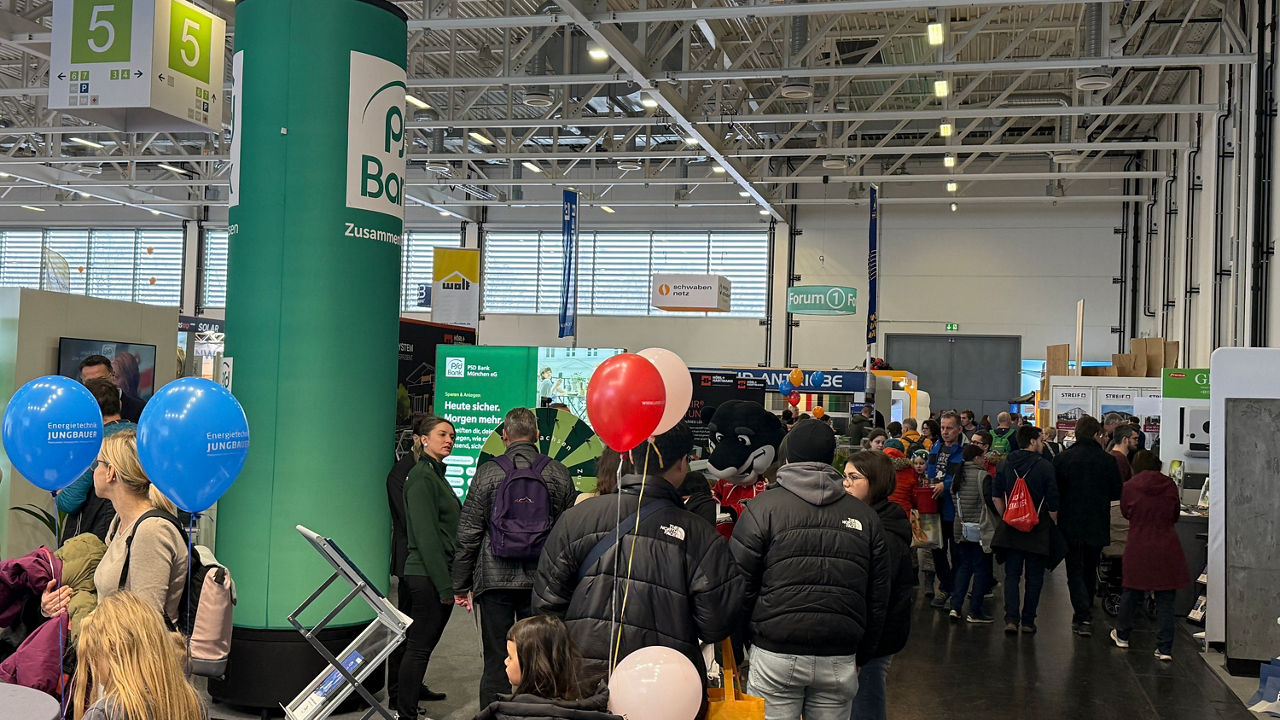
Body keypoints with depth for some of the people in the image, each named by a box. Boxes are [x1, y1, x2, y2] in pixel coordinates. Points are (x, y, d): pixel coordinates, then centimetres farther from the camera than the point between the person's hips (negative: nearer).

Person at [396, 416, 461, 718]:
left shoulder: (436, 474, 17)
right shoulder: (422, 477, -13)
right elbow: (426, 535, -19)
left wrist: (452, 578, 17)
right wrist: (444, 584, -20)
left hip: (436, 574, 9)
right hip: (427, 576, -9)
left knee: (424, 640, 19)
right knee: (419, 644, -5)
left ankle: (410, 688, 35)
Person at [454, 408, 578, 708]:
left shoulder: (487, 473, -1)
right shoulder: (559, 474, 3)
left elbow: (468, 534, -1)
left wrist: (461, 585, 6)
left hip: (495, 581, -1)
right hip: (542, 582, 1)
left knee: (496, 662, 5)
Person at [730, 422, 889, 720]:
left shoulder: (763, 508, -4)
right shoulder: (865, 516, 7)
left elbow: (739, 586, -5)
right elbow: (878, 598, 11)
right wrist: (861, 655, 22)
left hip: (775, 655, -3)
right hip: (840, 660, 3)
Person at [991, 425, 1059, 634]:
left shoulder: (1005, 464, 3)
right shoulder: (1044, 466, -9)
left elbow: (996, 497, 6)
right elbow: (1053, 504, -9)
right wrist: (1054, 524, 2)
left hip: (1011, 529, 3)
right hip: (1038, 530, -3)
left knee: (1012, 574, 7)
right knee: (1034, 577, 8)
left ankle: (1011, 619, -5)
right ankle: (1028, 621, 11)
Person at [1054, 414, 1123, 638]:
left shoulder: (1062, 458, -9)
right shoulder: (1107, 460, -7)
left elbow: (1054, 491, -6)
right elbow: (1117, 493, 1)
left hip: (1071, 525, -2)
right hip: (1098, 526, 2)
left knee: (1075, 571, 5)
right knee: (1090, 570, 19)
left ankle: (1083, 617, -8)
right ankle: (1085, 613, 29)